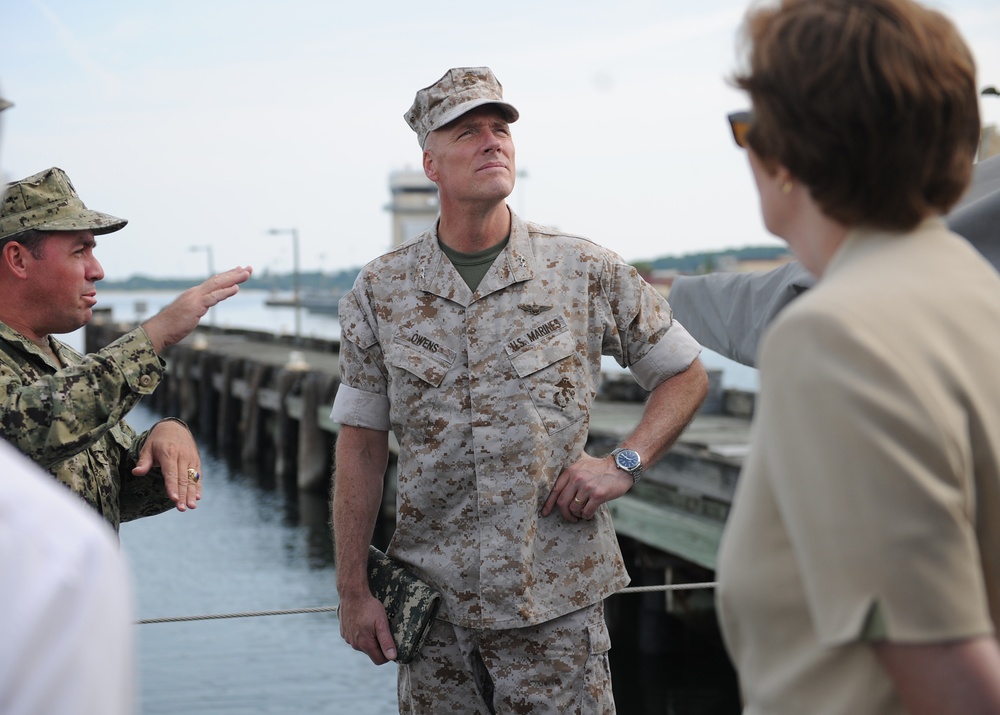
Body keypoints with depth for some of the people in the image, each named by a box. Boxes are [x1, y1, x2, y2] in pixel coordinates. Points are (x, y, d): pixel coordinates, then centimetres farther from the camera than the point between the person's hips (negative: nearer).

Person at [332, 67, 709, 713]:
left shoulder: (586, 273, -1)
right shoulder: (381, 291, 2)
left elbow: (687, 375, 9)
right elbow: (362, 447, 5)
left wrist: (624, 464, -6)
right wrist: (353, 591, 3)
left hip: (557, 601, -1)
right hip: (431, 602, 1)